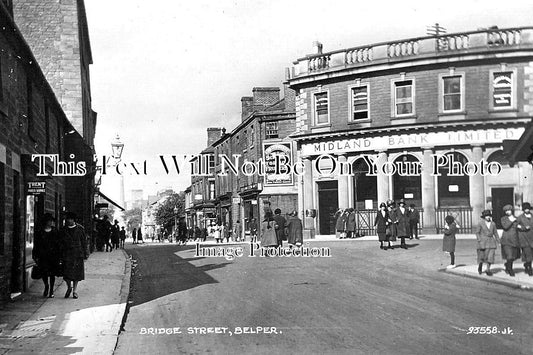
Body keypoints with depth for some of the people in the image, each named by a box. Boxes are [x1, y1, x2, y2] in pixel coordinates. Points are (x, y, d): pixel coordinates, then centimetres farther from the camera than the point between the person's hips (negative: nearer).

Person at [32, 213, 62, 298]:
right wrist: (36, 256, 0)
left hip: (53, 256, 0)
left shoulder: (55, 232, 6)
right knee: (44, 272, -8)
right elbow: (36, 245, 5)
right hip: (43, 256, 0)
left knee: (52, 273, 3)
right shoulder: (39, 232, 4)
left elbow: (59, 245, 6)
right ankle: (46, 286, 20)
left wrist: (59, 256, 1)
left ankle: (51, 290, 16)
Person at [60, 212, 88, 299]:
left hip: (78, 254, -1)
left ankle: (74, 291, 14)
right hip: (67, 254, 1)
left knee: (77, 272, 3)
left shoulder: (80, 229, 1)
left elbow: (84, 242, 4)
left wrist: (85, 254, 1)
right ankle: (69, 287, 19)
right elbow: (61, 243, 9)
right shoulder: (64, 230, 6)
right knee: (67, 272, -4)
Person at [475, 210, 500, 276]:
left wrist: (498, 240, 8)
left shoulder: (493, 224, 7)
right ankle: (480, 266, 30)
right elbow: (477, 233, -1)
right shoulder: (481, 224, -3)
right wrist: (479, 240, -12)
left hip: (491, 241, 3)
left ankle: (488, 270, -1)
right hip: (483, 241, -3)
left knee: (490, 256, -7)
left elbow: (495, 233, 14)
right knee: (482, 256, 1)